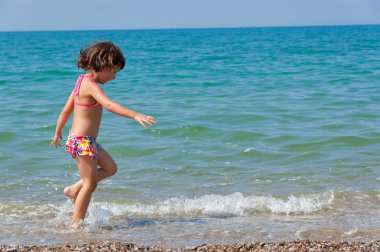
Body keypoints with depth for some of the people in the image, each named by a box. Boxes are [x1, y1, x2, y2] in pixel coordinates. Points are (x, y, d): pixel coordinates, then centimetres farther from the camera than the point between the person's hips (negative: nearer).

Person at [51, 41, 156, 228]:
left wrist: (58, 133, 28)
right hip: (83, 141, -10)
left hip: (88, 141, 10)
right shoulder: (90, 85, -19)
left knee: (110, 168, 19)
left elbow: (66, 109, 18)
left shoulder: (82, 81, 10)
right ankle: (76, 223, 7)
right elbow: (108, 104, -36)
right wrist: (135, 115, -44)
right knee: (90, 184, -1)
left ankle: (73, 190, 21)